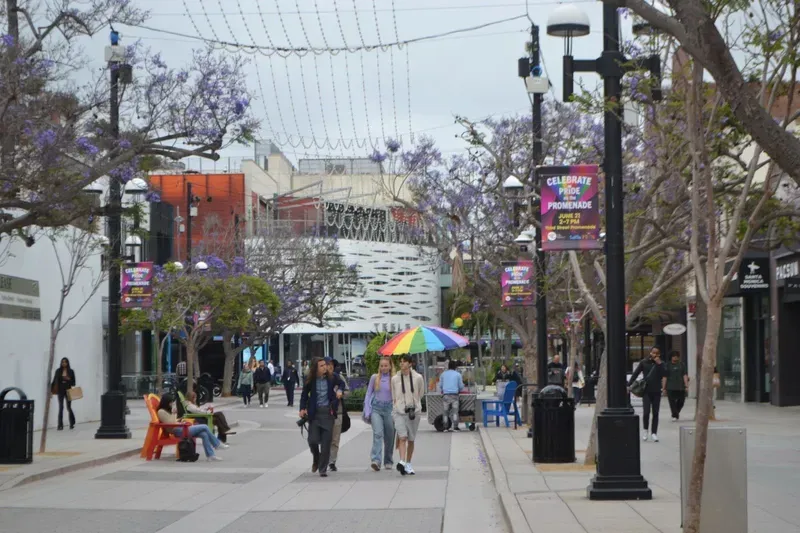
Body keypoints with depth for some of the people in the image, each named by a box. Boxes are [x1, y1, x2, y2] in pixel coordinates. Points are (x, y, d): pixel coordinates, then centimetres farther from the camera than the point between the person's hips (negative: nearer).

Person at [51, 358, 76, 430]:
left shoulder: (71, 371, 3)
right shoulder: (58, 371, 4)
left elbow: (73, 382, 4)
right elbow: (55, 381, 3)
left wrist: (69, 379, -16)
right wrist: (52, 389, -6)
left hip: (68, 391, -1)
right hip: (60, 391, 1)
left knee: (69, 407, 2)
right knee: (60, 408, -1)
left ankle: (72, 424, 20)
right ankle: (60, 425, 0)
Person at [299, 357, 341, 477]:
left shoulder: (330, 378, 1)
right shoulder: (310, 381, 0)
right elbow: (304, 395, 11)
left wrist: (340, 391, -5)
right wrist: (302, 409, -2)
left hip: (328, 413, 0)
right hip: (314, 413, 0)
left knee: (326, 442, -1)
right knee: (313, 440, -7)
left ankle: (323, 469, 9)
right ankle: (316, 459, 26)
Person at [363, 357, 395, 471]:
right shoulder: (374, 378, 6)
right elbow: (368, 394, 10)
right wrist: (367, 411, 3)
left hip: (388, 409, 1)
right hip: (376, 408, -1)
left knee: (389, 437, 6)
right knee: (378, 433, -18)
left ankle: (388, 461, 22)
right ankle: (375, 460, -28)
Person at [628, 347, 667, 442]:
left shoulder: (660, 364, 5)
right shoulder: (644, 362, 3)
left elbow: (664, 375, -10)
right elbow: (635, 374, 5)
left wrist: (659, 364, -15)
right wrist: (629, 385, 0)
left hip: (656, 391, 1)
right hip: (646, 391, -1)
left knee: (655, 413, 4)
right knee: (646, 412, -8)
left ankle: (654, 433, 10)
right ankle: (645, 430, 13)